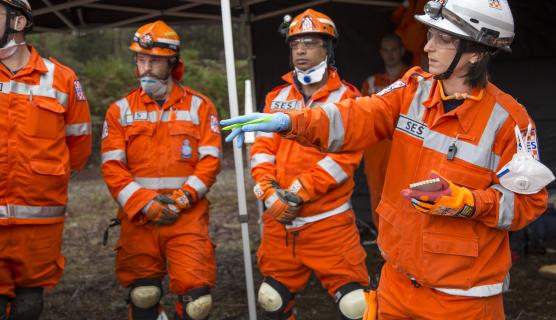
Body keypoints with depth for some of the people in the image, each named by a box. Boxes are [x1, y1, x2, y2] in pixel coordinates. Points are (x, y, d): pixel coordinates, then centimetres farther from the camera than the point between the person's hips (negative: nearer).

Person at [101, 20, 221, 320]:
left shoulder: (199, 106, 5)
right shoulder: (121, 110, 7)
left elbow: (210, 160, -1)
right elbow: (112, 167, 0)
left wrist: (182, 198, -14)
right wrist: (145, 203, -12)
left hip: (187, 216, -1)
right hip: (137, 217, 2)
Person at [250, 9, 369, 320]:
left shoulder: (346, 97, -3)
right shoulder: (277, 97, 11)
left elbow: (345, 155, -13)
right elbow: (262, 149, 5)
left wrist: (298, 191, -17)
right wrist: (270, 193, -12)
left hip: (329, 221, -4)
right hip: (280, 220, 5)